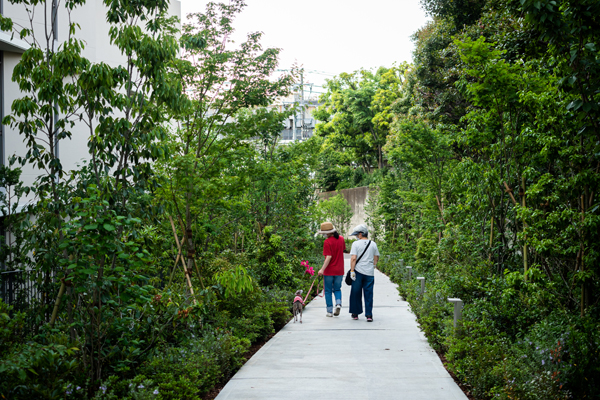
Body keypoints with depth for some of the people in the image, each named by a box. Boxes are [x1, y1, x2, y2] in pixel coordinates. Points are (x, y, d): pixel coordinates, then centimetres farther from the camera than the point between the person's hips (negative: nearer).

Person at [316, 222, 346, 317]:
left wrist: (322, 269, -27)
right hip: (339, 270, 5)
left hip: (329, 270, -5)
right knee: (337, 289, 17)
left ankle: (330, 311, 8)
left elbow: (328, 257, -23)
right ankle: (338, 303, -8)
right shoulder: (341, 239, 2)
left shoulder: (327, 242, -17)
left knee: (328, 291, 8)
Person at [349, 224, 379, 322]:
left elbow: (353, 258, -12)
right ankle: (369, 315, 1)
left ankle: (355, 313, 17)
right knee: (368, 294, 5)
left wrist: (352, 271, -9)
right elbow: (376, 258, 12)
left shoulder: (356, 244, -5)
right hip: (369, 273, 3)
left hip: (358, 272, -2)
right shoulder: (373, 244, 6)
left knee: (356, 293, 9)